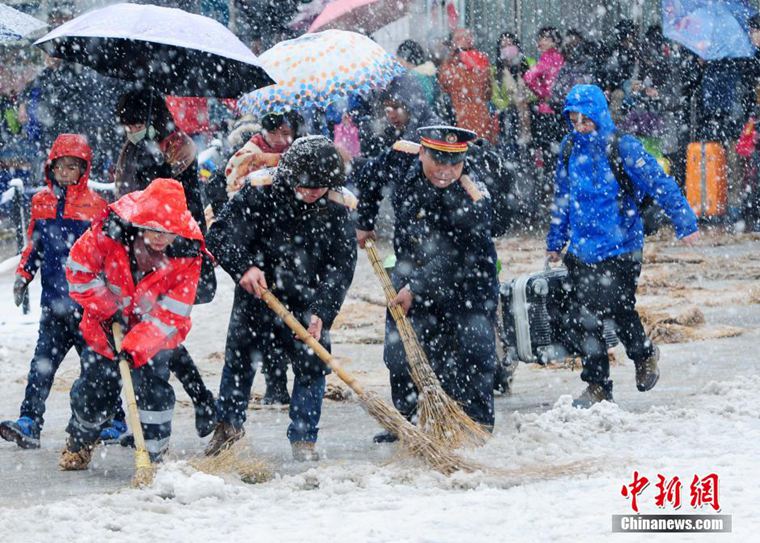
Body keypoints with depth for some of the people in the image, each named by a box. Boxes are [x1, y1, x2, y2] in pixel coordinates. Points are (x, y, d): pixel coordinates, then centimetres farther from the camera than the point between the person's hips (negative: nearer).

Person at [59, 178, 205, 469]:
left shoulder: (187, 255, -24)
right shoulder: (109, 232, -26)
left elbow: (171, 313, -23)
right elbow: (80, 269, -11)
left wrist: (137, 346, -31)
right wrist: (107, 307, -14)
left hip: (155, 335, -1)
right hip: (107, 326, 1)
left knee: (153, 384, -16)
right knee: (95, 390, 6)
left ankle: (155, 454, -2)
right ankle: (79, 441, 35)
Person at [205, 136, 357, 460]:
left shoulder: (337, 209, -14)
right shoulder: (260, 194, -20)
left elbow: (341, 266, -13)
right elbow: (220, 236, -18)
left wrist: (321, 312, -24)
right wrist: (243, 267, -36)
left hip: (307, 302, 1)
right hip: (256, 294, 0)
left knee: (311, 366, -4)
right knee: (240, 358, 11)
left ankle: (303, 437, 10)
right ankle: (229, 424, 33)